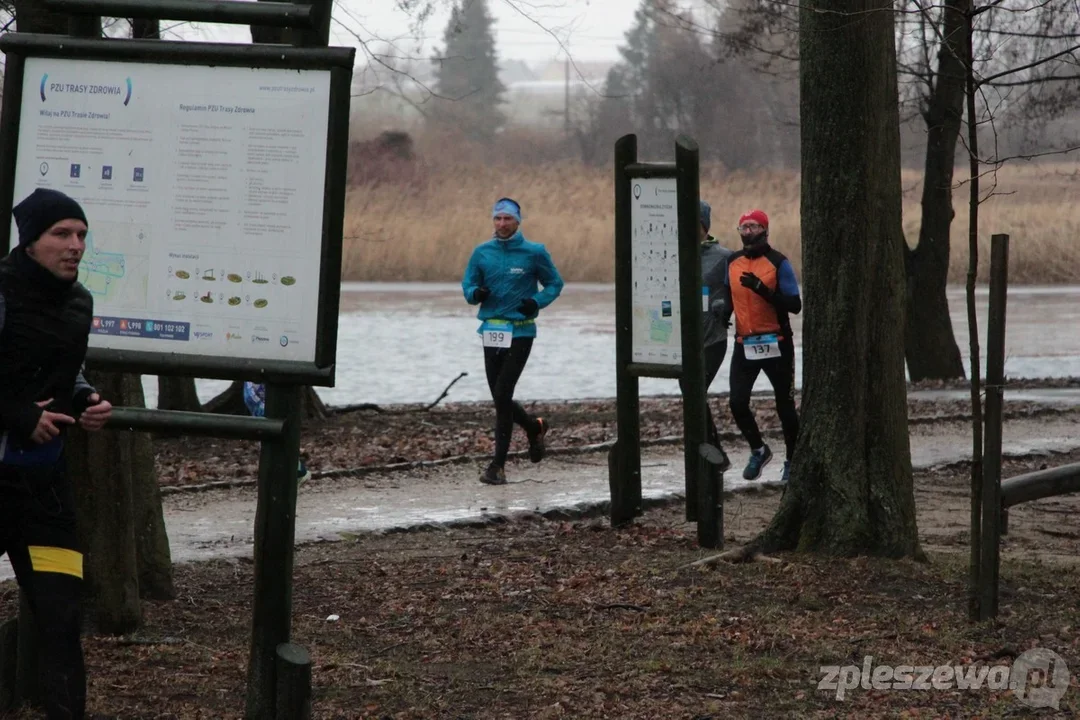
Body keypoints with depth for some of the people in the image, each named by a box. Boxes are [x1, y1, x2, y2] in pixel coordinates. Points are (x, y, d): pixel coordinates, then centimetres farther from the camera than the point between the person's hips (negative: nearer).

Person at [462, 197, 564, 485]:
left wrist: (537, 301, -13)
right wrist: (475, 293, -14)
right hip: (491, 331, 4)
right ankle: (534, 427, 40)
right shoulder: (481, 253, 5)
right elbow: (467, 286, 10)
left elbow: (555, 283, 6)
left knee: (502, 394, -12)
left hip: (520, 333, -4)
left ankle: (498, 465, -7)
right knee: (499, 397, 8)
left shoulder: (534, 252, -3)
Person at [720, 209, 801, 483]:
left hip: (776, 344, -4)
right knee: (738, 403, -6)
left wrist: (762, 289, -25)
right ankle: (758, 451, 18)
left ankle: (792, 461, 21)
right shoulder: (732, 262, 6)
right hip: (744, 344, 4)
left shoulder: (778, 263, -9)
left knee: (784, 404, 6)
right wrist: (723, 316, 1)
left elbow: (795, 305, -14)